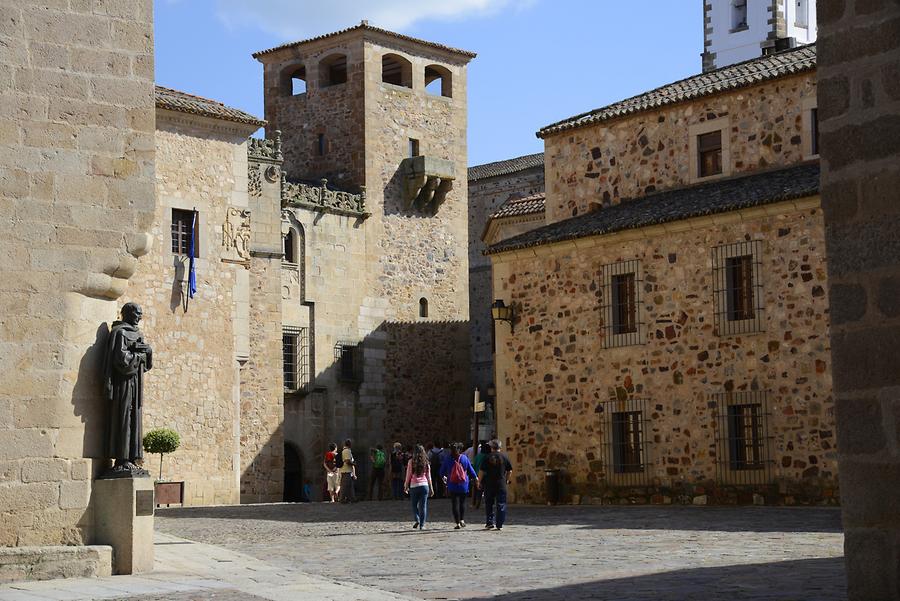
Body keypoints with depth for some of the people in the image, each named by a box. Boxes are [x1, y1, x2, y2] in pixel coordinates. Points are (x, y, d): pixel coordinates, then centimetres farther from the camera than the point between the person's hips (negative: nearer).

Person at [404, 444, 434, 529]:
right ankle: (422, 525, 2)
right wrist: (431, 488, 15)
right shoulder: (426, 463, 4)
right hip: (424, 485, 1)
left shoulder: (411, 462, -3)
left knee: (414, 505, 12)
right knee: (423, 506, 4)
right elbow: (428, 477, 8)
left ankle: (417, 520, -7)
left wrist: (406, 486, 10)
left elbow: (408, 475, 0)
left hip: (414, 486, -1)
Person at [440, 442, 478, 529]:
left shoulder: (448, 459, -4)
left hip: (452, 486, -1)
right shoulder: (464, 458, -2)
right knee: (462, 502, 16)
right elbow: (470, 469, 6)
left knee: (455, 504, 2)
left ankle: (458, 523, -2)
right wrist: (475, 477, 25)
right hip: (463, 486, 1)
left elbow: (442, 471, 6)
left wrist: (443, 477, 29)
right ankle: (462, 519, 6)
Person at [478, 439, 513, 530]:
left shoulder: (487, 458, -4)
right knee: (501, 505, 5)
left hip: (489, 485, -1)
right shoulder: (504, 457, 1)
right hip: (501, 485, 1)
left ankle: (490, 522, 7)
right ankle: (500, 524, 1)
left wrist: (479, 481, 6)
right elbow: (509, 470, 6)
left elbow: (482, 471, -5)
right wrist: (507, 480, 20)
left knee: (489, 504, 11)